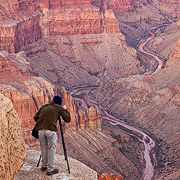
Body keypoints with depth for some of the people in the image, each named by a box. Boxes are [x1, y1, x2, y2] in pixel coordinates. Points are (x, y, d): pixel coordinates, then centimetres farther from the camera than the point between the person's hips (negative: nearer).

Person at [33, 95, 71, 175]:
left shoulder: (43, 107, 22)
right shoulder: (59, 108, 10)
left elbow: (35, 118, 18)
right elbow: (68, 119, 10)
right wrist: (65, 109, 25)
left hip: (40, 130, 4)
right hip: (51, 130, -4)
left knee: (44, 148, 18)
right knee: (51, 149, 4)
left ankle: (44, 166, 27)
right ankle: (50, 169, 6)